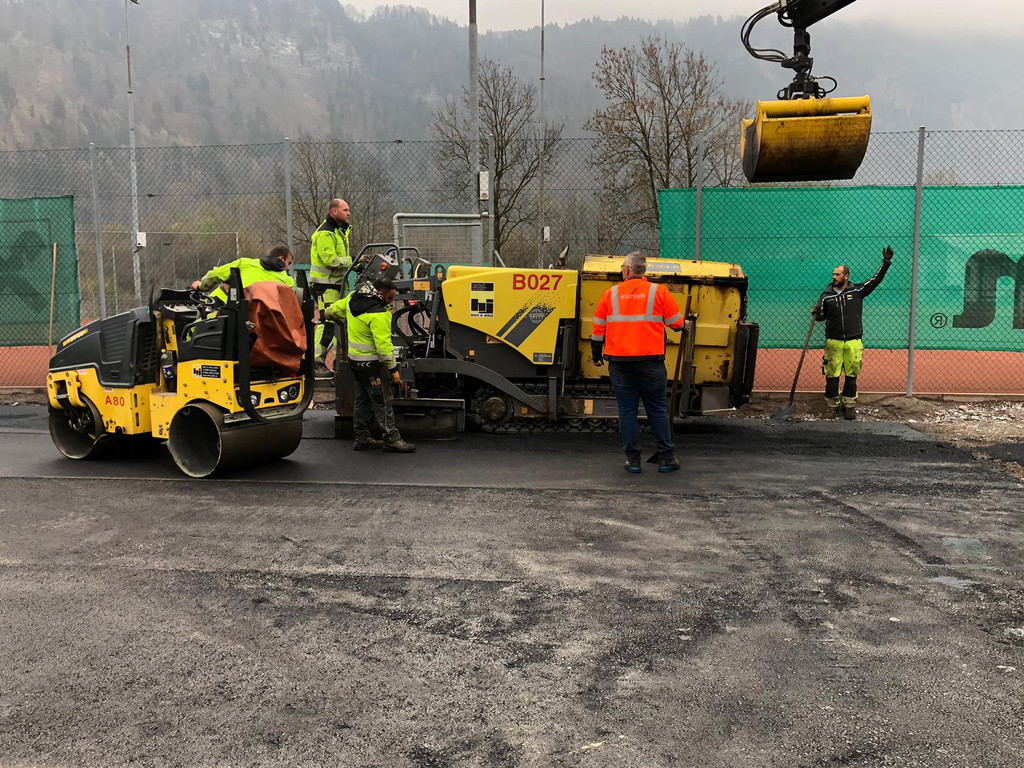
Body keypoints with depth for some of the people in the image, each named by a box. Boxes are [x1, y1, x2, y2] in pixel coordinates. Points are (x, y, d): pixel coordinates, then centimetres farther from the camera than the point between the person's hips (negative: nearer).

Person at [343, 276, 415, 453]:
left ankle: (361, 438, 22)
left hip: (354, 358, 9)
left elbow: (337, 307, 21)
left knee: (362, 399, 16)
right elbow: (383, 344, -25)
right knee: (383, 401, -3)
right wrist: (393, 368, -18)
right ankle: (392, 440, 1)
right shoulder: (378, 314, -25)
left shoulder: (353, 298, 2)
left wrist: (327, 313, 44)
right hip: (371, 362, -9)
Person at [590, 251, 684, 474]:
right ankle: (667, 458, 13)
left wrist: (596, 354, 20)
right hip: (650, 361, -1)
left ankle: (633, 460, 10)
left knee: (626, 410, 8)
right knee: (657, 409, 9)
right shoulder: (659, 292, 0)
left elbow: (598, 328, 8)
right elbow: (677, 323, 4)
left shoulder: (611, 293, 5)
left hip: (619, 360, 1)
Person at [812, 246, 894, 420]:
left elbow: (876, 280, 2)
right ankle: (833, 406, 13)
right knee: (832, 375, 0)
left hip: (853, 342, 0)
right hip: (833, 342, 0)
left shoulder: (857, 290, 3)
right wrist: (816, 313, -11)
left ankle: (849, 405, 16)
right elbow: (821, 316, 12)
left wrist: (886, 262, -6)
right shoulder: (826, 295, 5)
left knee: (851, 376, 5)